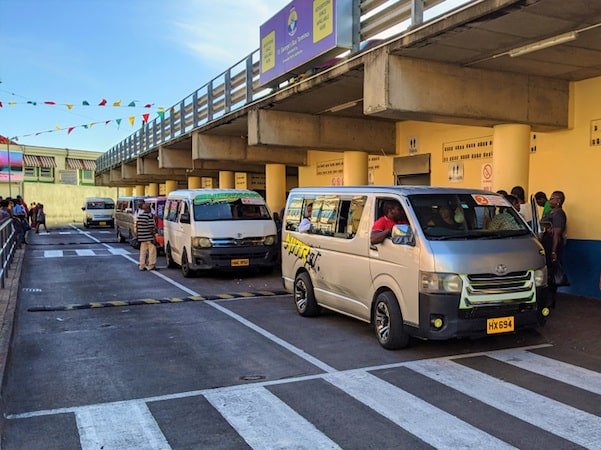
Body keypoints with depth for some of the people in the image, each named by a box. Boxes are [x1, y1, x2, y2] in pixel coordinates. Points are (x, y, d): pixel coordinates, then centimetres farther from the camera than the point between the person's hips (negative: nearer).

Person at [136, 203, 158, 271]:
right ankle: (151, 265, 2)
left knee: (143, 251, 13)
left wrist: (137, 233, 21)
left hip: (141, 237, 8)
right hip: (149, 237, -8)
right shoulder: (149, 215, -14)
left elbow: (137, 225, 13)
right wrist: (153, 235, -10)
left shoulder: (139, 215, 9)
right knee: (152, 250, 1)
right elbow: (150, 227, -17)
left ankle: (142, 266, 15)